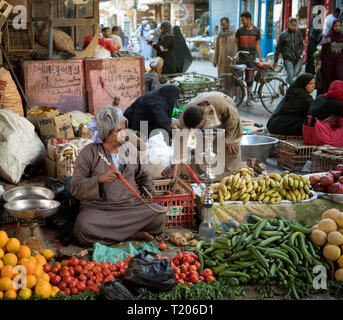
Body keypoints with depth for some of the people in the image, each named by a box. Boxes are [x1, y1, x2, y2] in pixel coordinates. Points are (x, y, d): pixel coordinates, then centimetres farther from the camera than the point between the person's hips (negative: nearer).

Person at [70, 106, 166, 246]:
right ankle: (130, 234, -15)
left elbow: (143, 174, 28)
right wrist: (100, 179, -23)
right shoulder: (89, 153, -4)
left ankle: (110, 232, -11)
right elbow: (75, 187, -9)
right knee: (83, 229, -34)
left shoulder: (130, 149, 10)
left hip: (130, 205, 3)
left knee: (159, 215, -21)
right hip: (97, 208, -3)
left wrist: (149, 192, 12)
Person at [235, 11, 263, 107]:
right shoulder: (240, 30, 3)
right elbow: (236, 43, 5)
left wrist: (260, 57, 6)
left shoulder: (256, 30, 5)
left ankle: (249, 99, 11)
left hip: (251, 57, 0)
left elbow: (257, 44, 9)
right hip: (240, 57, 0)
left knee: (250, 79, 3)